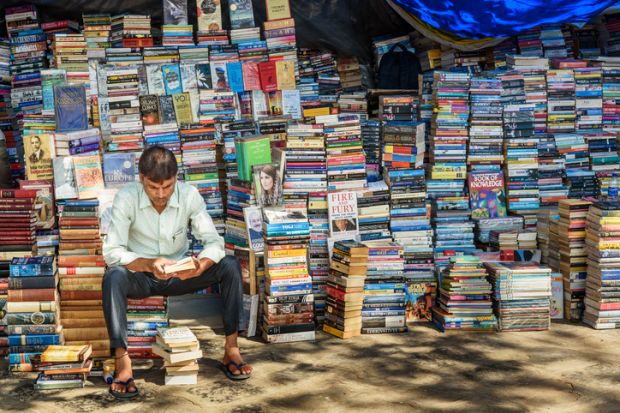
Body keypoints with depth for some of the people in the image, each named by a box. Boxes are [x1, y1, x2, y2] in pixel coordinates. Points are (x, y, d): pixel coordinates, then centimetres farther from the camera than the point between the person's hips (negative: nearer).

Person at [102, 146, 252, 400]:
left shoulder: (189, 195, -12)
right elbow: (112, 252, -22)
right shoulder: (126, 198, -17)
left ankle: (231, 349, -18)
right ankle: (122, 362, -37)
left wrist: (200, 266, -38)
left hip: (179, 276, 2)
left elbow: (214, 241, -15)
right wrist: (148, 264, -40)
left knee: (230, 266, -22)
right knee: (113, 277, -37)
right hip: (141, 277, -2)